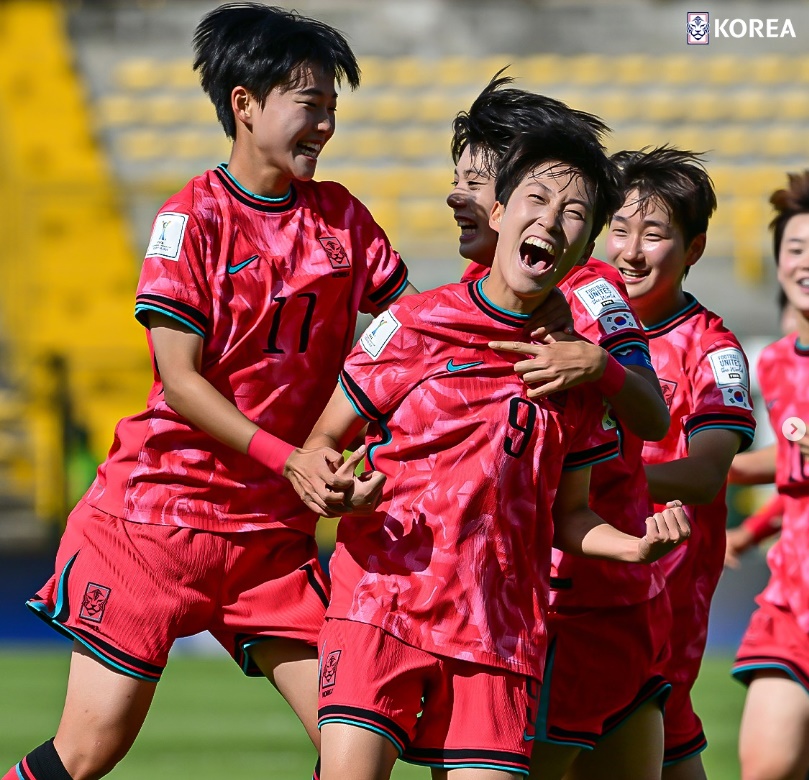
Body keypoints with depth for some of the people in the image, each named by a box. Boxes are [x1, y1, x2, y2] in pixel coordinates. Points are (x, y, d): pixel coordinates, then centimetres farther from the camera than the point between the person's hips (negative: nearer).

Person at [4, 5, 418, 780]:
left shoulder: (341, 217, 7)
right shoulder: (193, 217, -9)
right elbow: (182, 381, -14)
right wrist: (292, 460, -22)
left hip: (274, 527, 5)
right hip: (158, 511, -5)